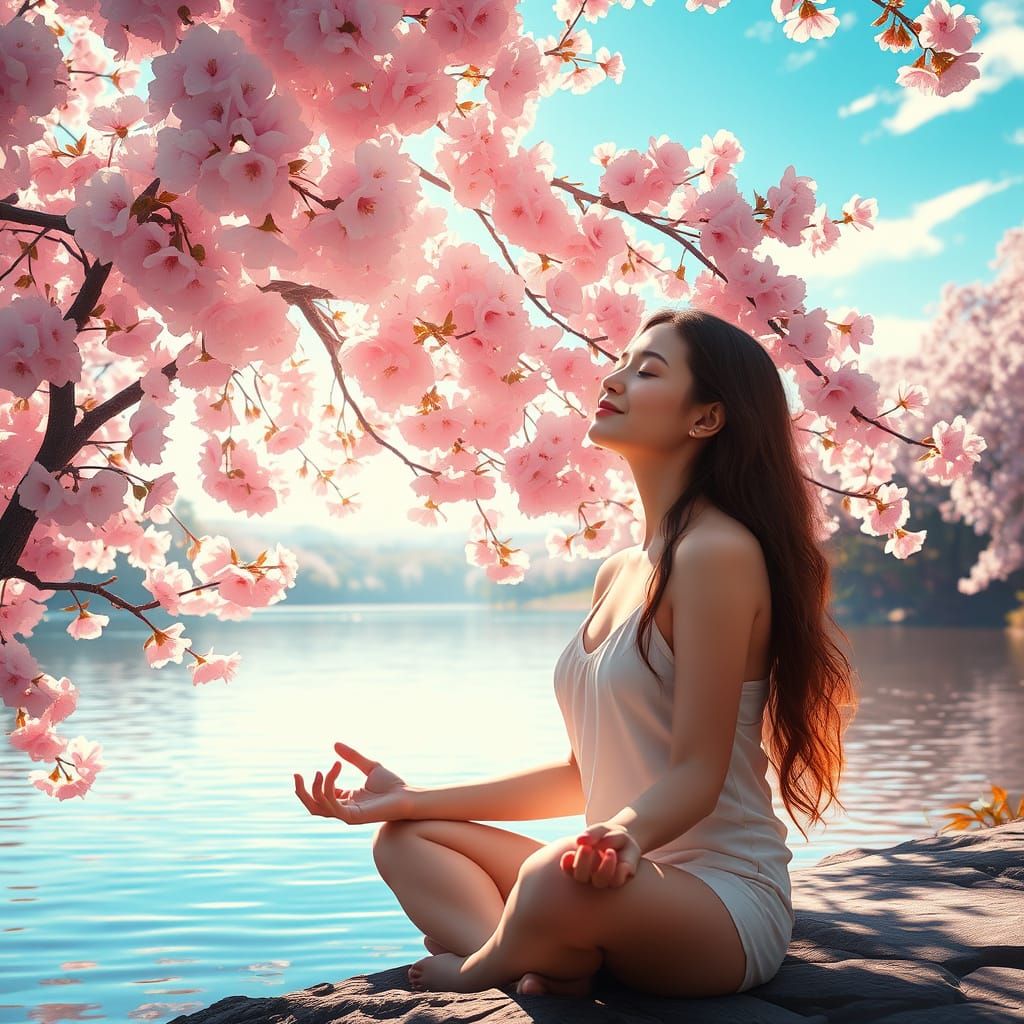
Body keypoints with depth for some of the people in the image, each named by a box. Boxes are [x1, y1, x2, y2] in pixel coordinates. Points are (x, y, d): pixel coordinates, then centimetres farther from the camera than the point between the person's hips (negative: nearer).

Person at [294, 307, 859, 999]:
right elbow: (585, 776, 14)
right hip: (633, 881, 9)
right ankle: (551, 961, -17)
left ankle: (478, 969, -5)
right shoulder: (619, 574, 13)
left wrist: (625, 837, -38)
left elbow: (695, 773, -17)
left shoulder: (719, 552, -14)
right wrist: (413, 798, 15)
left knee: (559, 879, -39)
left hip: (723, 900, -9)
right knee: (405, 838, 10)